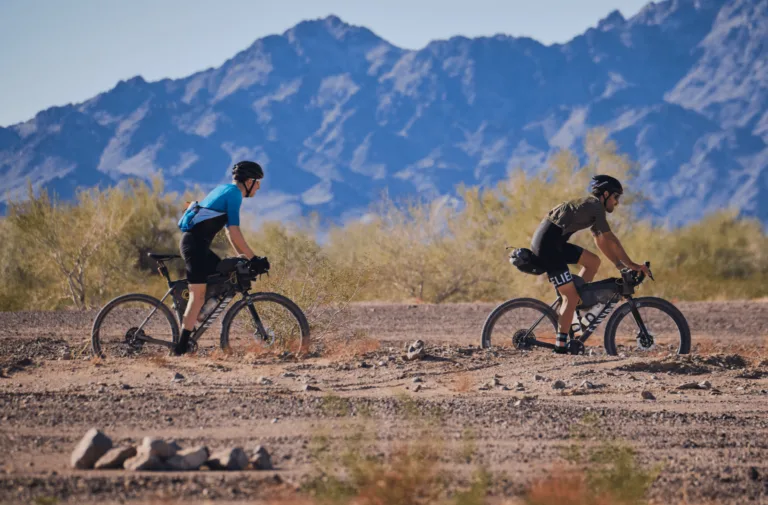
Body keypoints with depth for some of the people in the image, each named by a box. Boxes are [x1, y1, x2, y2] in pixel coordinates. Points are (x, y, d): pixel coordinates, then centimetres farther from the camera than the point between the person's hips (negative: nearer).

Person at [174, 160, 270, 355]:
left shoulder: (225, 190, 21)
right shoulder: (234, 193, -9)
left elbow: (229, 232, 25)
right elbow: (234, 232, -16)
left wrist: (243, 257, 23)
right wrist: (254, 259, -13)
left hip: (198, 244, 9)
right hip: (195, 244, -9)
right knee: (198, 295, -10)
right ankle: (181, 347, -14)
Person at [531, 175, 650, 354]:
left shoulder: (591, 206, 21)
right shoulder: (595, 205, -7)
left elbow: (600, 240, 24)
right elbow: (610, 240, -10)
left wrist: (620, 264, 18)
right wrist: (631, 264, -6)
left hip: (554, 243, 9)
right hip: (547, 244, -9)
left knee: (593, 261, 14)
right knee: (571, 296, -7)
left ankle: (574, 307, 14)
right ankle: (561, 346, -6)